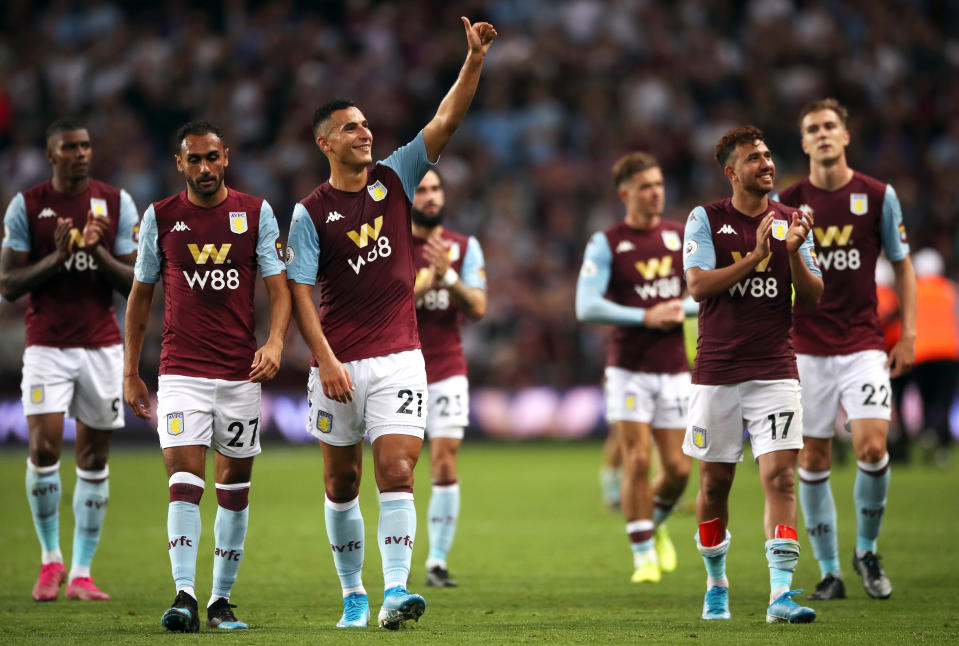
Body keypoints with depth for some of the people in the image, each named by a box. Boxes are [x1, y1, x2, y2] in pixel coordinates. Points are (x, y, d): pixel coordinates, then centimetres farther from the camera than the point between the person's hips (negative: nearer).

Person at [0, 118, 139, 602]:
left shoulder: (117, 204, 4)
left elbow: (134, 284, 2)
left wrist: (99, 251, -15)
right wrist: (56, 257, -16)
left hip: (102, 345, 2)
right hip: (47, 345, -2)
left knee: (94, 460, 2)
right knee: (44, 449, -14)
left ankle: (81, 572, 8)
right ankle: (50, 557, 7)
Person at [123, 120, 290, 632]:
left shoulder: (256, 213, 2)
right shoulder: (160, 218, 4)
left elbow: (278, 287, 1)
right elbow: (140, 296, 12)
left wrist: (275, 342, -18)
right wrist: (130, 373, 10)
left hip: (241, 372, 1)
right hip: (181, 372, -1)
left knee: (235, 485, 7)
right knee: (184, 480, -15)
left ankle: (222, 599, 16)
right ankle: (185, 596, -21)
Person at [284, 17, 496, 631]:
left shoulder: (394, 178, 6)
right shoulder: (310, 213, -1)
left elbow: (446, 122, -1)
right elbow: (300, 292, -5)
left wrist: (474, 61, -13)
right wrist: (325, 358, -14)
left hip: (398, 358, 1)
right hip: (338, 364, -1)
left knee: (397, 473, -12)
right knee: (342, 481, 8)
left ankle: (395, 591, -19)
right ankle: (353, 595, 22)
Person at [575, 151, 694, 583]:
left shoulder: (681, 236, 8)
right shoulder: (607, 243, -4)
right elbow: (587, 307, -13)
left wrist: (680, 309, -9)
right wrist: (645, 317, -18)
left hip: (673, 370, 3)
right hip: (629, 370, -3)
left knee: (678, 468, 0)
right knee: (637, 460, -10)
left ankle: (656, 524, 30)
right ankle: (643, 554, 2)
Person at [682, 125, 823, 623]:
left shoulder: (791, 223, 7)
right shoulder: (706, 219, 1)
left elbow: (812, 298, 4)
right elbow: (698, 285, -11)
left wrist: (794, 253, -13)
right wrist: (756, 256, -19)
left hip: (775, 370, 1)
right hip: (717, 371, -1)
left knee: (779, 477, -12)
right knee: (715, 482, 6)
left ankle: (781, 592, -17)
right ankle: (716, 584, 25)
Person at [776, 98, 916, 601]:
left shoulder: (878, 196, 1)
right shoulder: (786, 202, 2)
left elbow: (902, 265, 8)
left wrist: (908, 335, 1)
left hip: (864, 346, -1)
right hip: (806, 348, 1)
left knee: (872, 446, -16)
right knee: (813, 460, 1)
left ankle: (867, 551, 7)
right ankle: (829, 572, 12)